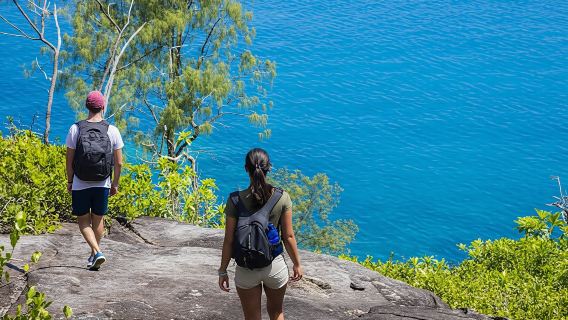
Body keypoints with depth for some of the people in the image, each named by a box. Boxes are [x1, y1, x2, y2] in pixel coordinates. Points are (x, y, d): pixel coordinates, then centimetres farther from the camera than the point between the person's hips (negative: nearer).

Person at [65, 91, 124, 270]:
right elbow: (119, 163, -3)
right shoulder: (112, 131, -6)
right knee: (98, 220, 17)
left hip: (80, 185, -1)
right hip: (102, 184, 1)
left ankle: (97, 252, -10)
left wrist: (69, 181, 8)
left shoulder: (75, 129, -8)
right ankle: (94, 255, 28)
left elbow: (69, 160, -5)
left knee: (83, 221, 9)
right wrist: (115, 183, 10)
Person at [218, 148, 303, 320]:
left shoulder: (236, 200, -14)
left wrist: (223, 271, 3)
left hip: (246, 270, -1)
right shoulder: (282, 197, -12)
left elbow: (229, 241, -9)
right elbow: (288, 236, -6)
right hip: (275, 265, 1)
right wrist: (297, 264, 8)